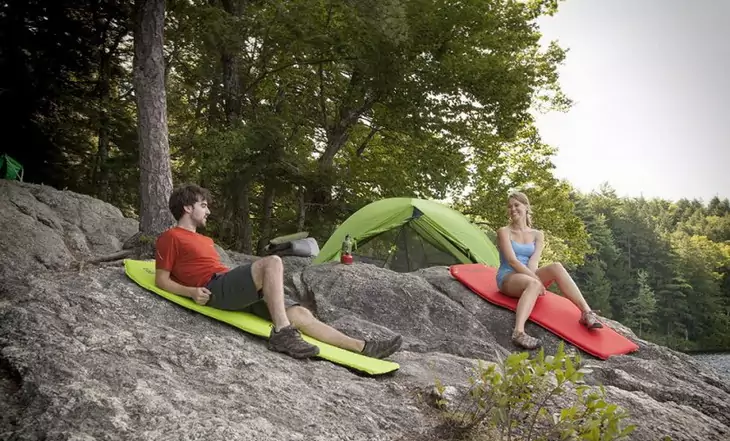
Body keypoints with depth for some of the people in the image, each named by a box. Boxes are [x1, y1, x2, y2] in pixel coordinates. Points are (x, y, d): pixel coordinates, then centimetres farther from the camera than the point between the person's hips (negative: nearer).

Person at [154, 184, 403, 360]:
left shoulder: (205, 240, 32)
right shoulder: (170, 238, 8)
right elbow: (161, 280, 1)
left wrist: (265, 286, 18)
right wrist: (191, 291, -17)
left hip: (237, 291, 8)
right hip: (215, 289, -8)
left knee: (299, 313, -7)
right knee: (272, 263, -30)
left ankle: (362, 348, -13)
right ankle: (282, 333, -35)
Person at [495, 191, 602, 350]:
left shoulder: (537, 235, 12)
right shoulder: (504, 232, -1)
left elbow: (534, 261, -4)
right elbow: (512, 261, -14)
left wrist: (533, 277, -25)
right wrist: (535, 279, -23)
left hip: (528, 277, 4)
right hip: (508, 277, -4)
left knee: (556, 266, -26)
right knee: (533, 284, -40)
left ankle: (586, 313, -32)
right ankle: (519, 332, -63)